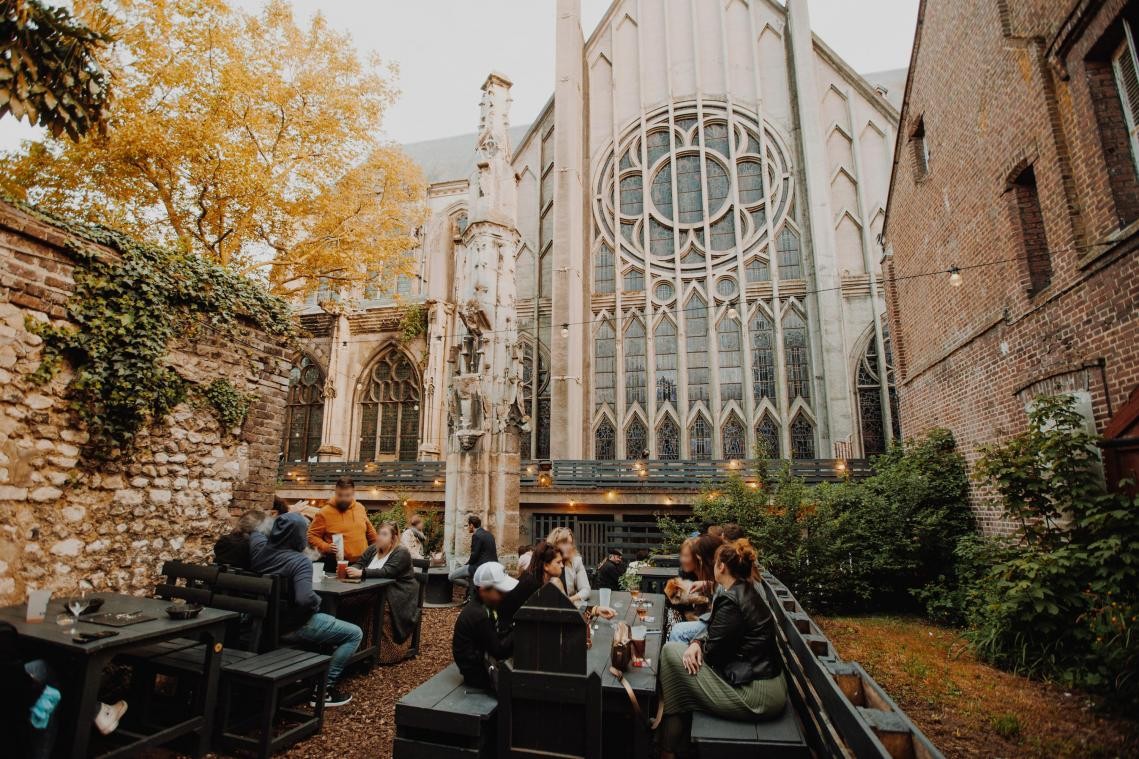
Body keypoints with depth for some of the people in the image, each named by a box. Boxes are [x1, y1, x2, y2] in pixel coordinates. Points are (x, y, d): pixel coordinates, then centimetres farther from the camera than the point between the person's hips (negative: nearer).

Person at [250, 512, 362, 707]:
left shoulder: (258, 547, -7)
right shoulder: (300, 560, -28)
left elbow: (256, 533, 18)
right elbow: (305, 599, -39)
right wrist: (318, 601, -19)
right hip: (294, 626, -8)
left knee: (327, 621, 35)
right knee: (355, 634, 1)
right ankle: (324, 688, 2)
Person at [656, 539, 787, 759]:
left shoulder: (730, 601, -21)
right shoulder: (746, 592, 8)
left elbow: (712, 652, -15)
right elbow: (715, 630, 13)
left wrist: (699, 646, 6)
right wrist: (697, 642, -5)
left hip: (756, 695, -9)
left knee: (671, 651, -3)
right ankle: (678, 740, 24)